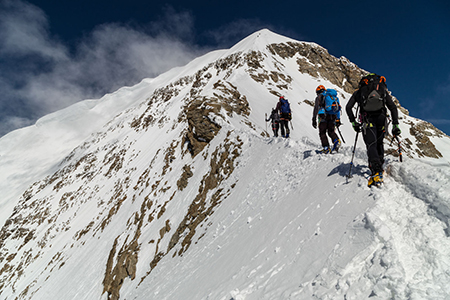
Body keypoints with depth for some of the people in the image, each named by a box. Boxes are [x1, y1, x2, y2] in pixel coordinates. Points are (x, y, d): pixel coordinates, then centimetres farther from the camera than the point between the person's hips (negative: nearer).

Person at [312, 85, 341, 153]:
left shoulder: (319, 97, 8)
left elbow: (316, 108, -5)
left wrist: (314, 119, -8)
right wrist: (338, 120, 24)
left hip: (323, 116, -5)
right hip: (333, 117, 5)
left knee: (322, 133, 1)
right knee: (331, 131, 16)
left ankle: (326, 148, -8)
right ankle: (336, 141, -12)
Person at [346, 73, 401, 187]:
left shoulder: (359, 91, 20)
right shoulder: (383, 90, 22)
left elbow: (348, 107, 9)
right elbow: (393, 107, 12)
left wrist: (353, 122, 13)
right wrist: (395, 125, 10)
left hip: (367, 120, -2)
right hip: (381, 118, 2)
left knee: (371, 145, -8)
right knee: (379, 143, 22)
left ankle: (376, 172, -25)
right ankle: (380, 167, 16)